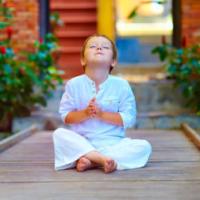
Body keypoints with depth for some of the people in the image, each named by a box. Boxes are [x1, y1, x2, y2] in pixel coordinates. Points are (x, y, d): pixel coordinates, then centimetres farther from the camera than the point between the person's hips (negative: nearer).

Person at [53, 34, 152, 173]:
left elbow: (129, 119, -7)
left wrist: (101, 114, -18)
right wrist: (85, 113, -21)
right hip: (81, 143, 0)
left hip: (112, 143, 1)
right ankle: (101, 158, -35)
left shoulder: (121, 85, -2)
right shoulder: (74, 84, -1)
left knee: (144, 147, -22)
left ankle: (91, 161, -27)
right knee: (59, 134, -26)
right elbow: (66, 117, -2)